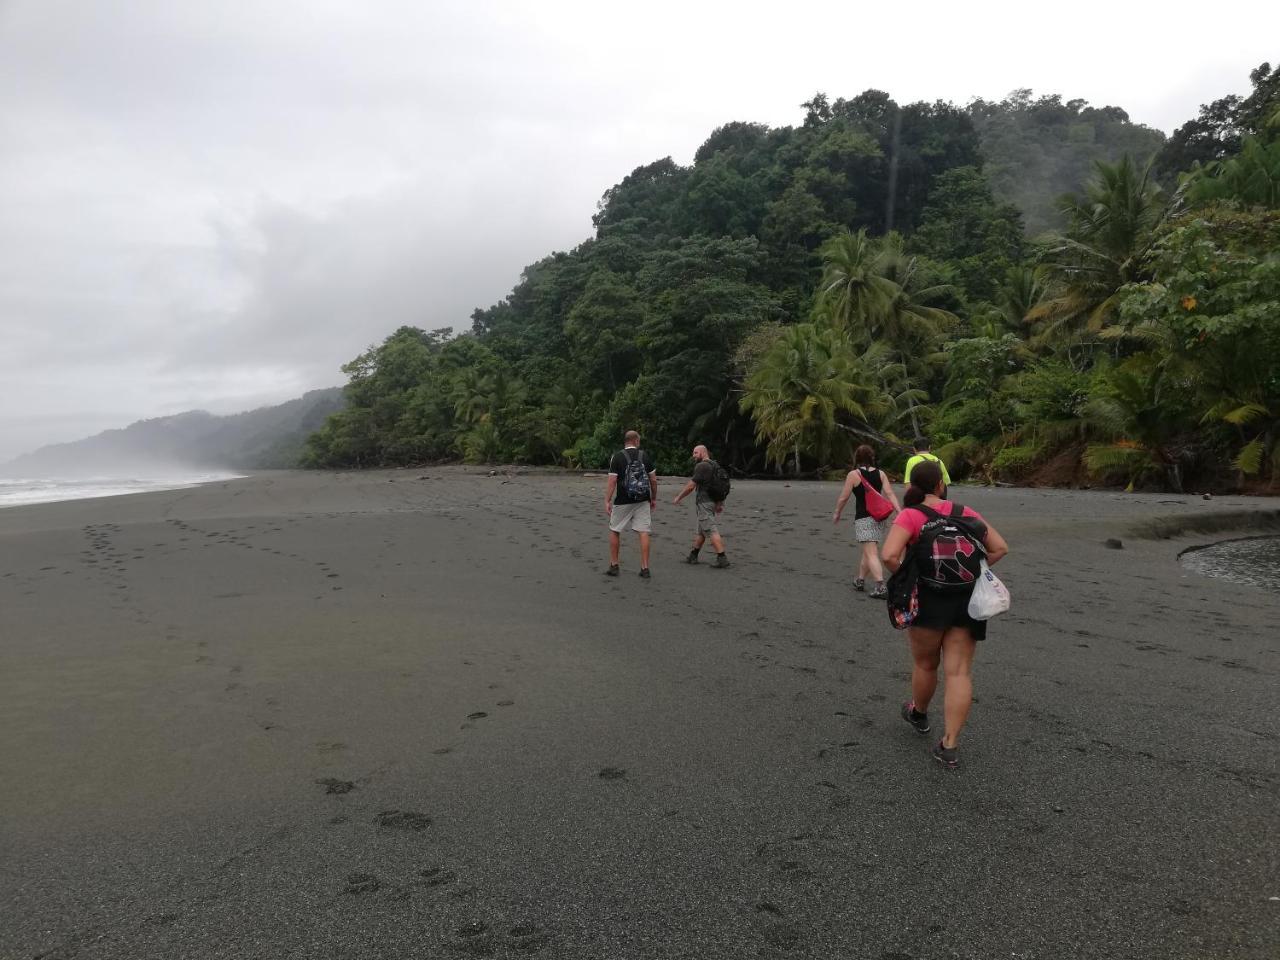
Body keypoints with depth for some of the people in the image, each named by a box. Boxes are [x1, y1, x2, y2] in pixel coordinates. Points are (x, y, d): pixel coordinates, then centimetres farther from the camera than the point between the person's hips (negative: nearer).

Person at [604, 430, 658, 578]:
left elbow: (612, 481, -10)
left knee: (614, 531, 12)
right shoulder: (645, 456, 2)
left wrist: (607, 501, -6)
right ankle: (645, 568, 0)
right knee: (643, 532, 2)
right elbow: (653, 480, 4)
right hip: (643, 501, 2)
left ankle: (614, 566, 14)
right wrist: (654, 499, 15)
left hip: (623, 502, -2)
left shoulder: (617, 457, -6)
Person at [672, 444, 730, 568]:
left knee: (712, 531, -11)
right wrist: (719, 503, 23)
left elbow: (690, 486, -14)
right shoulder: (714, 465, 15)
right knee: (701, 530, 16)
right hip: (712, 501, 10)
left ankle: (722, 558, -16)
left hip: (704, 502, -10)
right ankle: (693, 556, 24)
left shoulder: (701, 466, -14)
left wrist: (678, 497, -1)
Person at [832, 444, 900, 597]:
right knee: (867, 550, 20)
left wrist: (837, 513, 12)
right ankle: (860, 580, 33)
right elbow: (890, 494, -2)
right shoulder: (880, 473, 7)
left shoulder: (854, 474, -6)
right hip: (880, 516, 6)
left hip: (864, 517, -6)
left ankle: (880, 586, -21)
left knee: (871, 553, -9)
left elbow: (844, 497, -2)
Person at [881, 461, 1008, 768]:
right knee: (959, 672, 3)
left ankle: (919, 714, 43)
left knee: (925, 664, 19)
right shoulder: (965, 512, 7)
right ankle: (949, 746, 1)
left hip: (928, 600, -3)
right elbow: (1000, 548, 8)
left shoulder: (910, 516, -8)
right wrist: (971, 569, 8)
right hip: (966, 601, 3)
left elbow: (890, 555, -22)